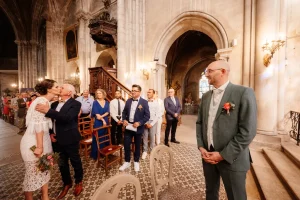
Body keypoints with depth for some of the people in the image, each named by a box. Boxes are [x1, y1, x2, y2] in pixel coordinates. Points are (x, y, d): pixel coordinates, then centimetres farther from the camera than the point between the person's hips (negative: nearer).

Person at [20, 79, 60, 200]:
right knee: (33, 173, 9)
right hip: (34, 143, -9)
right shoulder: (42, 101, -19)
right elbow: (39, 124, -23)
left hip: (42, 140, 9)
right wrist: (39, 146, -21)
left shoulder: (45, 101, 8)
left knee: (44, 170, 17)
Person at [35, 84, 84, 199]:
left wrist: (48, 111, -33)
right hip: (58, 139, 6)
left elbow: (67, 117, -30)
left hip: (70, 139, -6)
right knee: (62, 164, 20)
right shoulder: (55, 104, 8)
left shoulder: (75, 104, -14)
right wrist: (51, 133, -1)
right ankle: (67, 183, 42)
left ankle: (78, 182, 37)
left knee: (75, 162, 13)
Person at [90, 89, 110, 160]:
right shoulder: (95, 102, -4)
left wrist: (102, 116, -18)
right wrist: (103, 120, -14)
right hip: (98, 123, -3)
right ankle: (96, 154, 16)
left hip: (106, 122, 4)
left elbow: (107, 112, -3)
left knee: (106, 137, 11)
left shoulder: (107, 102, 6)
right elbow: (96, 114, -10)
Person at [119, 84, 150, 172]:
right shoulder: (128, 101, 4)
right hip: (128, 127, 4)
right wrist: (124, 120, -7)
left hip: (138, 128, -3)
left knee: (137, 145, 14)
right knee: (126, 145, 9)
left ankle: (136, 162, 36)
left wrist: (139, 123, -21)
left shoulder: (144, 102, -9)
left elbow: (147, 116, -11)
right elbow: (124, 112, 11)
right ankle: (127, 162, 32)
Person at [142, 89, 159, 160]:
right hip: (145, 122, 1)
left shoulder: (156, 103, -2)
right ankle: (145, 151, 22)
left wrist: (151, 124, -11)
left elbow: (157, 115, -4)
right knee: (145, 137, 7)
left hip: (153, 122, -1)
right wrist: (145, 122, -8)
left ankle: (152, 151, 28)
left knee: (152, 137, 10)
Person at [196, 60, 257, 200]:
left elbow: (247, 131, -17)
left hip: (231, 159, -5)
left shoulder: (244, 93, -12)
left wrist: (223, 155, -16)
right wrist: (201, 147, -2)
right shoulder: (206, 96, 6)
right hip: (208, 155, 5)